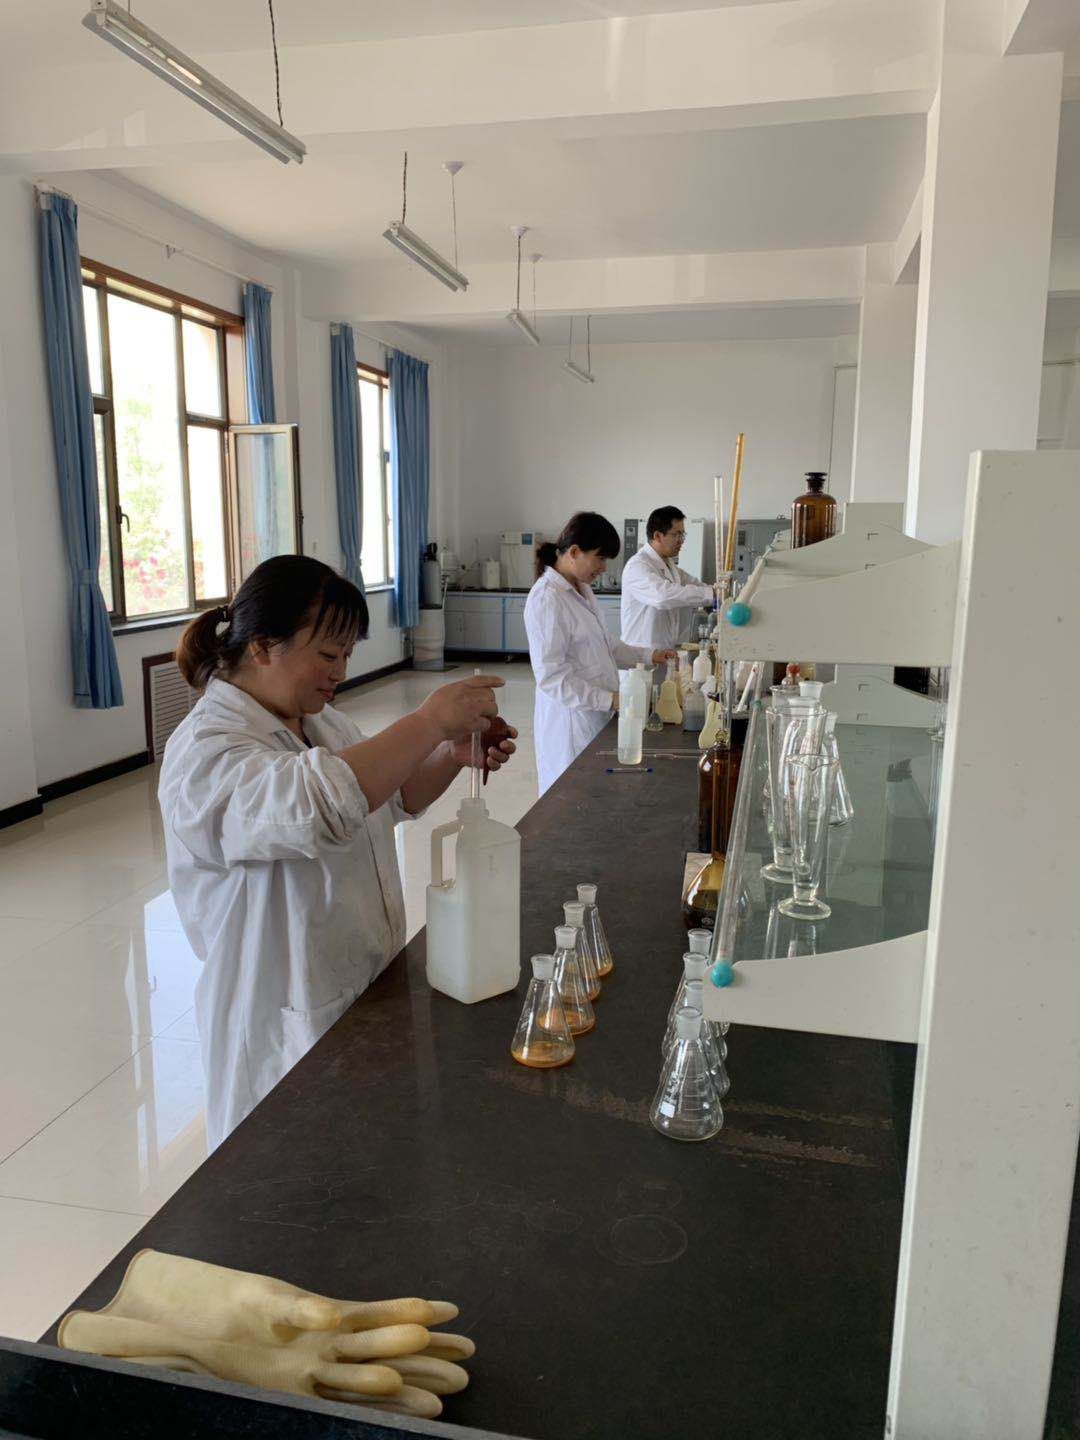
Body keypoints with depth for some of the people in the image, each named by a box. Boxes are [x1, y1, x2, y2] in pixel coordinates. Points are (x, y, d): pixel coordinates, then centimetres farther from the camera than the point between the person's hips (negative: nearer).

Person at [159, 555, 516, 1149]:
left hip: (369, 989, 8)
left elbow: (393, 798, 17)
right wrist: (430, 721, -36)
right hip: (288, 1027, -8)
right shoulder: (204, 752, -23)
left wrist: (452, 756, -2)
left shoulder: (320, 720, 5)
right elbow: (318, 805, -42)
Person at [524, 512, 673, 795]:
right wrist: (610, 699, -24)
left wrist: (648, 655, 5)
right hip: (571, 722, -9)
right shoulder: (547, 600, -18)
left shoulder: (581, 590, 10)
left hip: (596, 718, 9)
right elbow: (551, 677, -21)